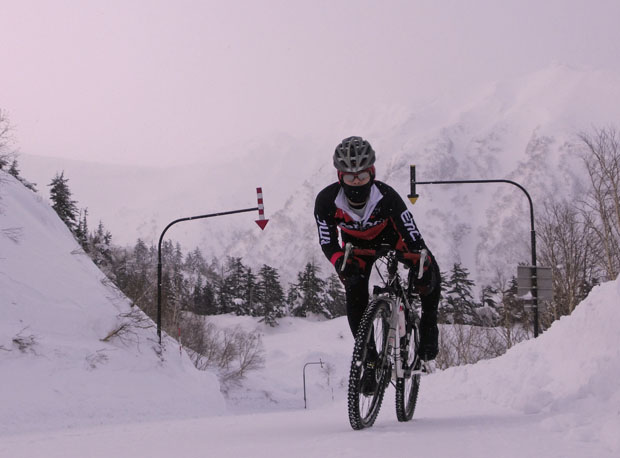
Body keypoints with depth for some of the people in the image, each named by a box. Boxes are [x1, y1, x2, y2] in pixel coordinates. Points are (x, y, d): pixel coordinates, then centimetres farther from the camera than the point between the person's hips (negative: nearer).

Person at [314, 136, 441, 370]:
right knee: (355, 295, -19)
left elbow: (413, 237, -37)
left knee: (429, 269, -23)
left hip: (389, 234, -1)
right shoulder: (326, 200, -34)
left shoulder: (386, 196, -38)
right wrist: (342, 263, -45)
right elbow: (327, 243, -24)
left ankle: (428, 324, 1)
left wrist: (420, 266, -53)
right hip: (356, 243, 1)